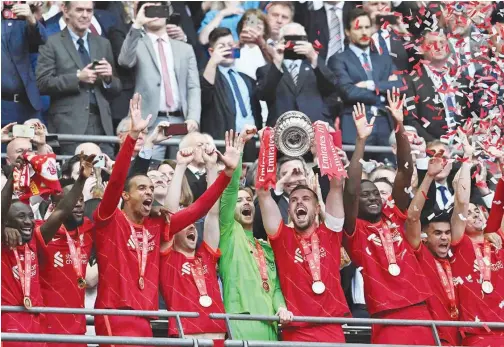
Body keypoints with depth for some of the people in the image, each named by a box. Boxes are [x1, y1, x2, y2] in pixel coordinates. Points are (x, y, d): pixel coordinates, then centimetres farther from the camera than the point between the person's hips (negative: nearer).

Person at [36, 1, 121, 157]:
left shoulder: (103, 44, 19)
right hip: (69, 125, -4)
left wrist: (109, 78, -3)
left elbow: (116, 89, 19)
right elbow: (44, 83, -6)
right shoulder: (52, 44, 4)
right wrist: (78, 78, -13)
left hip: (101, 123, 4)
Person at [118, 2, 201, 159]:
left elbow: (193, 87, 11)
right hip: (151, 123, -3)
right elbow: (125, 61, -15)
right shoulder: (138, 45, 9)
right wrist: (137, 24, -18)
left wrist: (193, 118, -5)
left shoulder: (185, 49, 18)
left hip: (181, 122, 3)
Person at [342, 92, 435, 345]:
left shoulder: (394, 217, 16)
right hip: (386, 319, -4)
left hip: (419, 312, 4)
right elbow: (350, 190, -10)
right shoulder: (354, 230, 6)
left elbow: (406, 172, 10)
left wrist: (400, 128, 0)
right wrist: (361, 140, -11)